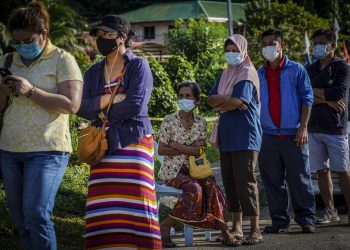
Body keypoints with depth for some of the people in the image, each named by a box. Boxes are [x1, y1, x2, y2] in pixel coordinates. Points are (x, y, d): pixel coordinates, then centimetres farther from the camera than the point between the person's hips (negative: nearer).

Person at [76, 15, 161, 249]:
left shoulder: (138, 66, 1)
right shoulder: (94, 72, 15)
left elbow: (136, 105, -13)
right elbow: (82, 107, 3)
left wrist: (100, 110, -1)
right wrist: (111, 99, -10)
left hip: (133, 143, -5)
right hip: (104, 144, 5)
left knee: (134, 207, -10)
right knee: (103, 211, -2)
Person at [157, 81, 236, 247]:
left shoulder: (201, 123, 5)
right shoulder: (169, 120, -4)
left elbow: (199, 150, -7)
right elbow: (161, 150, -8)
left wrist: (175, 146, -13)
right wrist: (189, 149, -10)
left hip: (193, 170, 3)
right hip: (172, 171, -3)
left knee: (210, 185, -26)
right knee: (194, 188, -31)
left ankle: (224, 231, -22)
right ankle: (165, 227, -20)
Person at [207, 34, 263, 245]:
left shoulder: (247, 74, -6)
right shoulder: (225, 74, 18)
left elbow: (238, 102, -17)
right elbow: (211, 99, 8)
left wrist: (220, 105, 0)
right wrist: (227, 98, -10)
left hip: (245, 137, -8)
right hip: (227, 137, 8)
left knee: (245, 182, -10)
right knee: (230, 182, 7)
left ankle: (255, 230, -7)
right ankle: (237, 228, 12)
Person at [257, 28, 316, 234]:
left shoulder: (296, 70, 3)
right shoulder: (259, 75, 12)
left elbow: (307, 99, -1)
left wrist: (303, 128, -10)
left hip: (294, 135, -3)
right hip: (268, 135, 3)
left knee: (300, 179, -1)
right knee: (273, 181, 4)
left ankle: (306, 219, 7)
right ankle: (280, 220, 12)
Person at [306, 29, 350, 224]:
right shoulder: (310, 70, 14)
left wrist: (315, 91, -5)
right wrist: (327, 100, -12)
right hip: (314, 127, 5)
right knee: (322, 170, 5)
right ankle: (330, 211, 11)